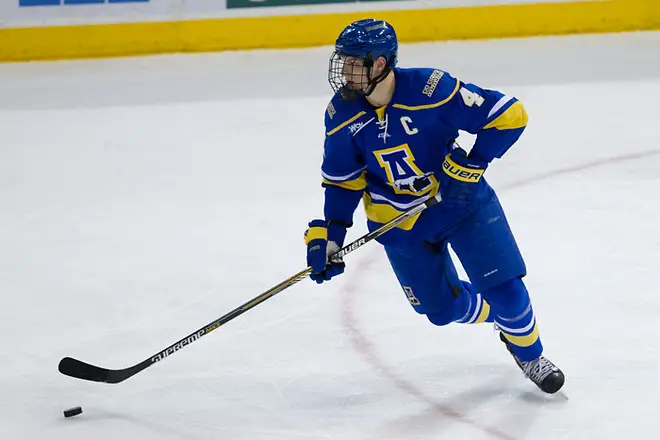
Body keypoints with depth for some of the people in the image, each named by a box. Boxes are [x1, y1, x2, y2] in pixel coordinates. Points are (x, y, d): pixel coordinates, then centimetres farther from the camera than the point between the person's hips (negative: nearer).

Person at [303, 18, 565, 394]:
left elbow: (509, 115, -22)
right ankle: (501, 317, 40)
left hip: (461, 198, -3)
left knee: (504, 290, -8)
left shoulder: (431, 89, -28)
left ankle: (530, 355, 22)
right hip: (399, 219, 3)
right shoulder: (343, 114, -13)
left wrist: (471, 165, -25)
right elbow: (343, 179, 0)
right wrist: (328, 235, -8)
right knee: (443, 307, 7)